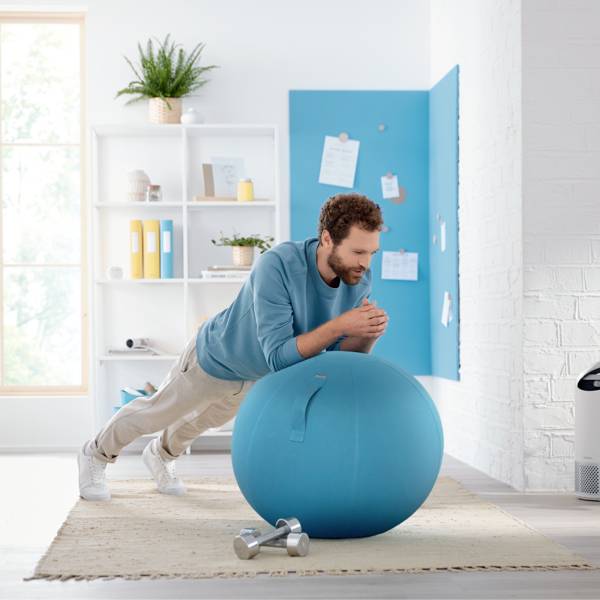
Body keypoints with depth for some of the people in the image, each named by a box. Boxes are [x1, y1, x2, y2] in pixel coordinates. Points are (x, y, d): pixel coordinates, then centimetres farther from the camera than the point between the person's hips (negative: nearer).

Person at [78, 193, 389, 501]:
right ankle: (96, 454, 48)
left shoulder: (359, 279, -27)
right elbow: (278, 355, -44)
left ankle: (160, 454, 63)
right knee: (157, 412, 19)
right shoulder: (277, 265, -44)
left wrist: (368, 333, -40)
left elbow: (339, 356, -20)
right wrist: (341, 324, -52)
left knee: (208, 417, 32)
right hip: (216, 357, -6)